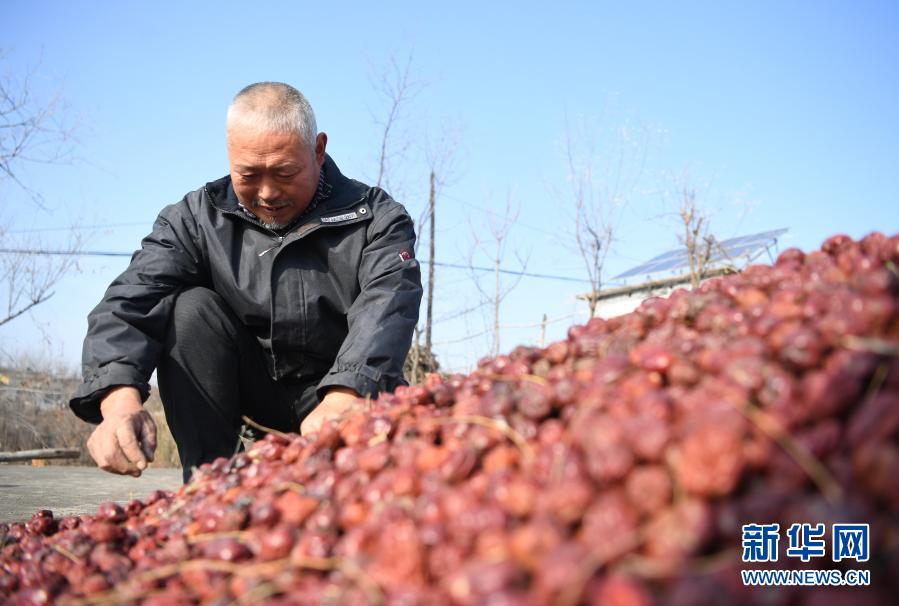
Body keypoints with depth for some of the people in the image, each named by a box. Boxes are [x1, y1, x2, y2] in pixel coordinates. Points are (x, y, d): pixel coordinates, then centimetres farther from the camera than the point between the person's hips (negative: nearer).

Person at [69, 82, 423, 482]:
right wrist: (121, 401, -42)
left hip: (348, 389, -2)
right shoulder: (198, 219, -7)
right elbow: (131, 301, -21)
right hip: (250, 383, 2)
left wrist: (341, 401, -52)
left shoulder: (376, 219, -13)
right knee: (189, 308, -22)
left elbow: (386, 308, -31)